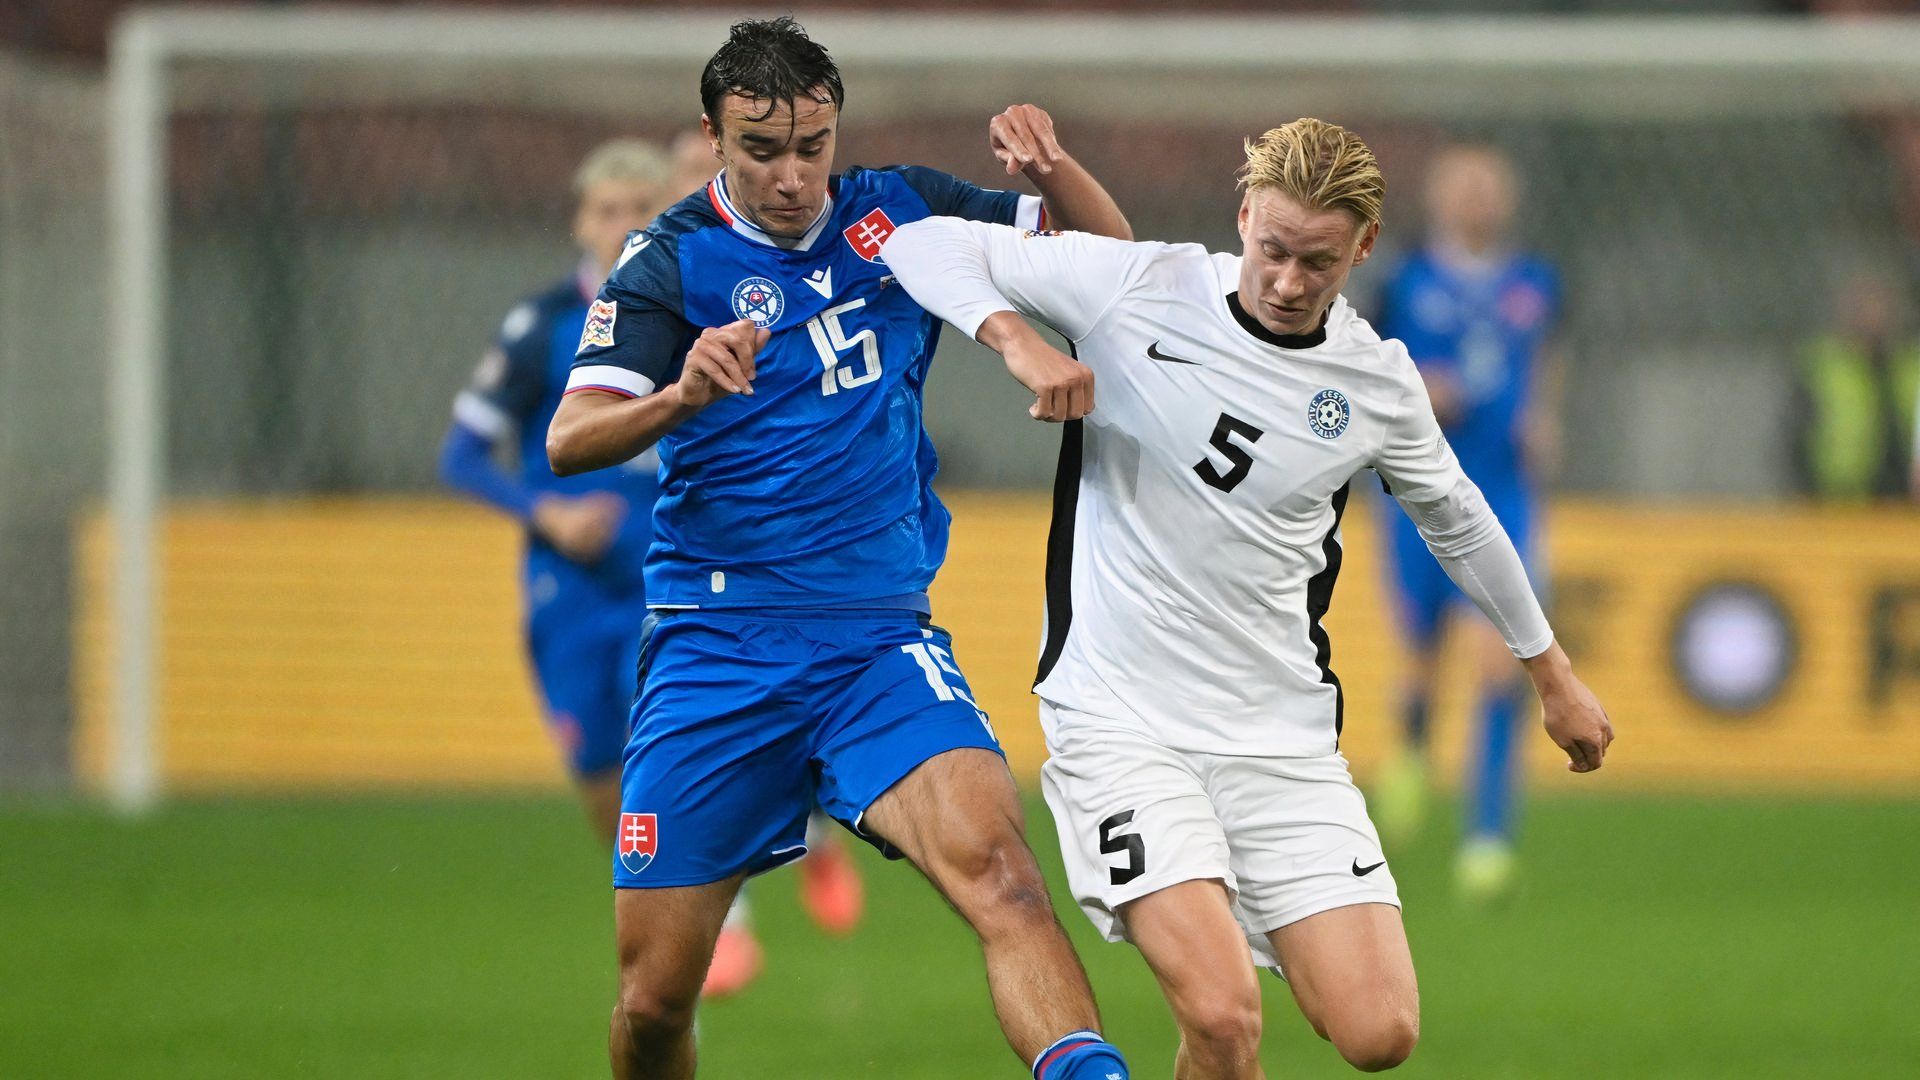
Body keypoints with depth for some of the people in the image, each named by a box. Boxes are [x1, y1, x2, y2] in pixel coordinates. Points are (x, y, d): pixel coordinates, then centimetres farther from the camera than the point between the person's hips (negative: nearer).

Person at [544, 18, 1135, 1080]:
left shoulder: (899, 213, 6)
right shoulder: (670, 262, -3)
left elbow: (1108, 254, 14)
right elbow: (570, 438, -15)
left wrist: (1050, 164, -8)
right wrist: (682, 396, -36)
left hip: (880, 643, 1)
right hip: (715, 651, -1)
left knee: (991, 858, -28)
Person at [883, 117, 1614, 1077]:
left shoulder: (1378, 382, 2)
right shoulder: (1136, 288, -6)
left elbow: (1455, 517, 22)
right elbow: (928, 244, 0)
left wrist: (1549, 670, 31)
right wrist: (1012, 334, -19)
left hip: (1284, 737, 3)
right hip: (1120, 725, -3)